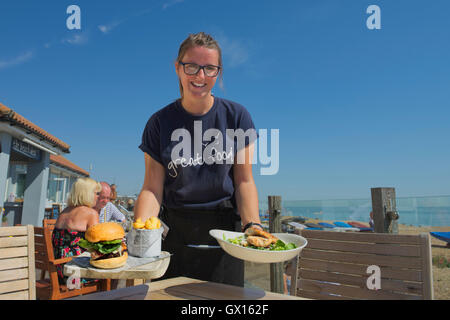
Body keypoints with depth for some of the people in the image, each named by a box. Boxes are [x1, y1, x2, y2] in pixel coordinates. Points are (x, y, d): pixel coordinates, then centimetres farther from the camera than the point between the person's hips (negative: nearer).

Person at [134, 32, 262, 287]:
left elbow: (244, 181, -4)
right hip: (175, 235, 1)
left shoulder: (236, 116, -2)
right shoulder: (160, 122, -1)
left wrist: (252, 225, -19)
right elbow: (153, 188, -5)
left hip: (223, 235, 0)